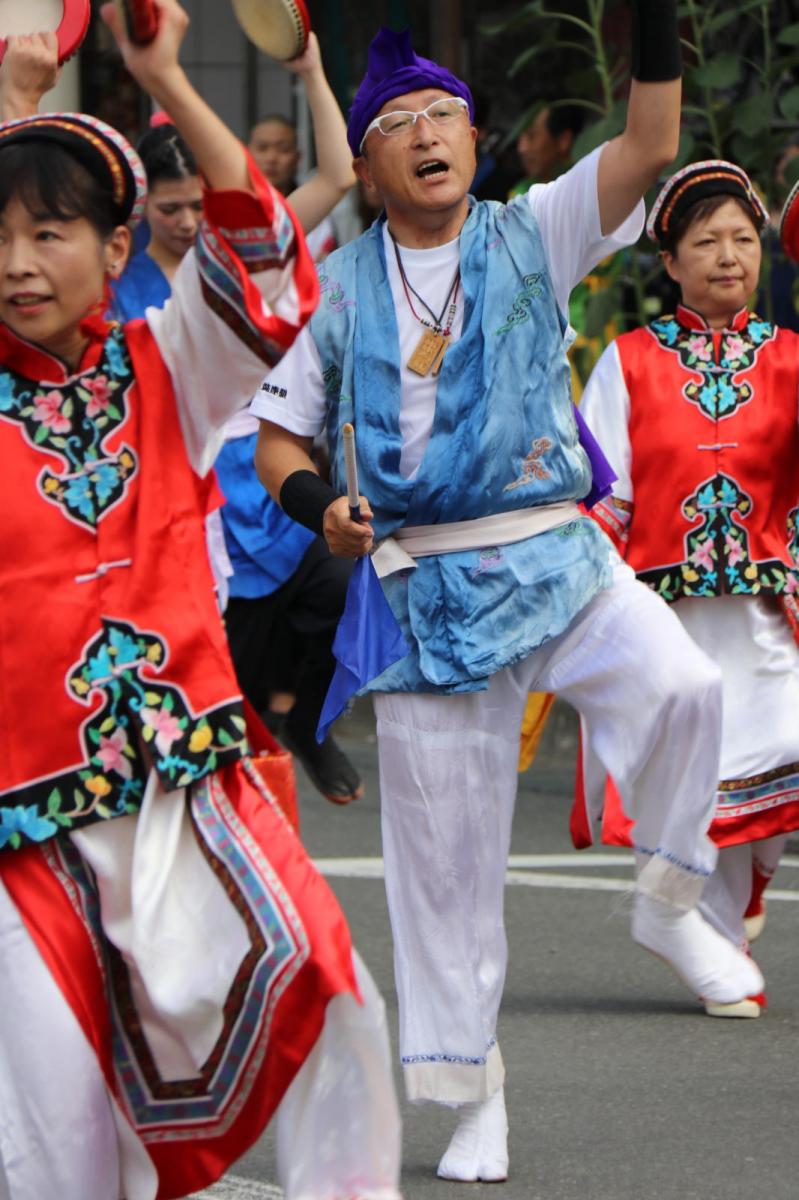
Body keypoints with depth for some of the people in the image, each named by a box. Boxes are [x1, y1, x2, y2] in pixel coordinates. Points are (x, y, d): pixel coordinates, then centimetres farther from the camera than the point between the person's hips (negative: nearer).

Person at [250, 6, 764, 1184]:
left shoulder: (530, 236, 4)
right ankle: (470, 1090, 19)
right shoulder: (344, 287, 7)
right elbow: (278, 431, 14)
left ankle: (668, 902, -7)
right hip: (427, 589, 1)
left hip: (556, 558, -1)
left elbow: (648, 145, -10)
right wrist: (316, 502, -8)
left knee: (681, 688, -31)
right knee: (444, 857, 4)